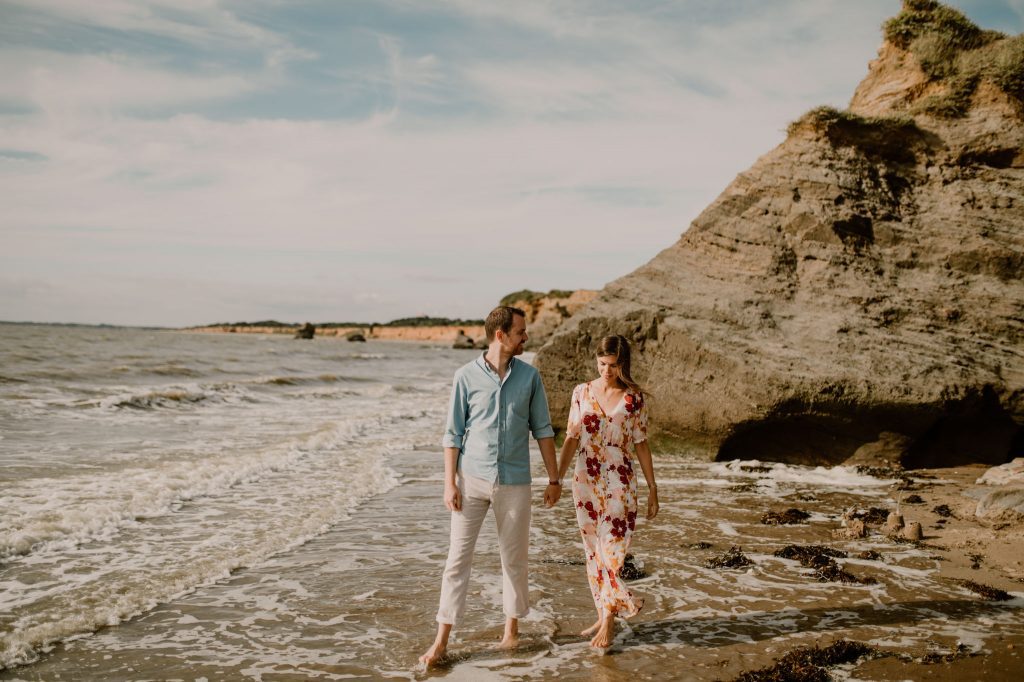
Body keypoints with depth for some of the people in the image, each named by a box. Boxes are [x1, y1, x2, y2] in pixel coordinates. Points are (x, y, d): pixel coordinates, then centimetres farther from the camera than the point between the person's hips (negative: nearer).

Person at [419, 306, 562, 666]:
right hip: (472, 479, -1)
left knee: (514, 559, 11)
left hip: (514, 482, 1)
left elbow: (542, 430, 7)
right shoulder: (466, 376, -3)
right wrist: (450, 483, -6)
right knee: (458, 558, 0)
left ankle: (512, 629, 29)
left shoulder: (529, 376, 2)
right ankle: (442, 641, 8)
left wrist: (554, 478, 4)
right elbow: (453, 433, -1)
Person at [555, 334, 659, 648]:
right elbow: (571, 439, 5)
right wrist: (556, 478, -1)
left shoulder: (634, 398, -2)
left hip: (619, 483, -3)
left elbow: (641, 444, 2)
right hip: (586, 481, 3)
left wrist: (652, 488, 3)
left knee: (611, 549, -5)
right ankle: (604, 614, 22)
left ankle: (609, 619, 8)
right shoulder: (582, 392, 2)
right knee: (593, 550, 9)